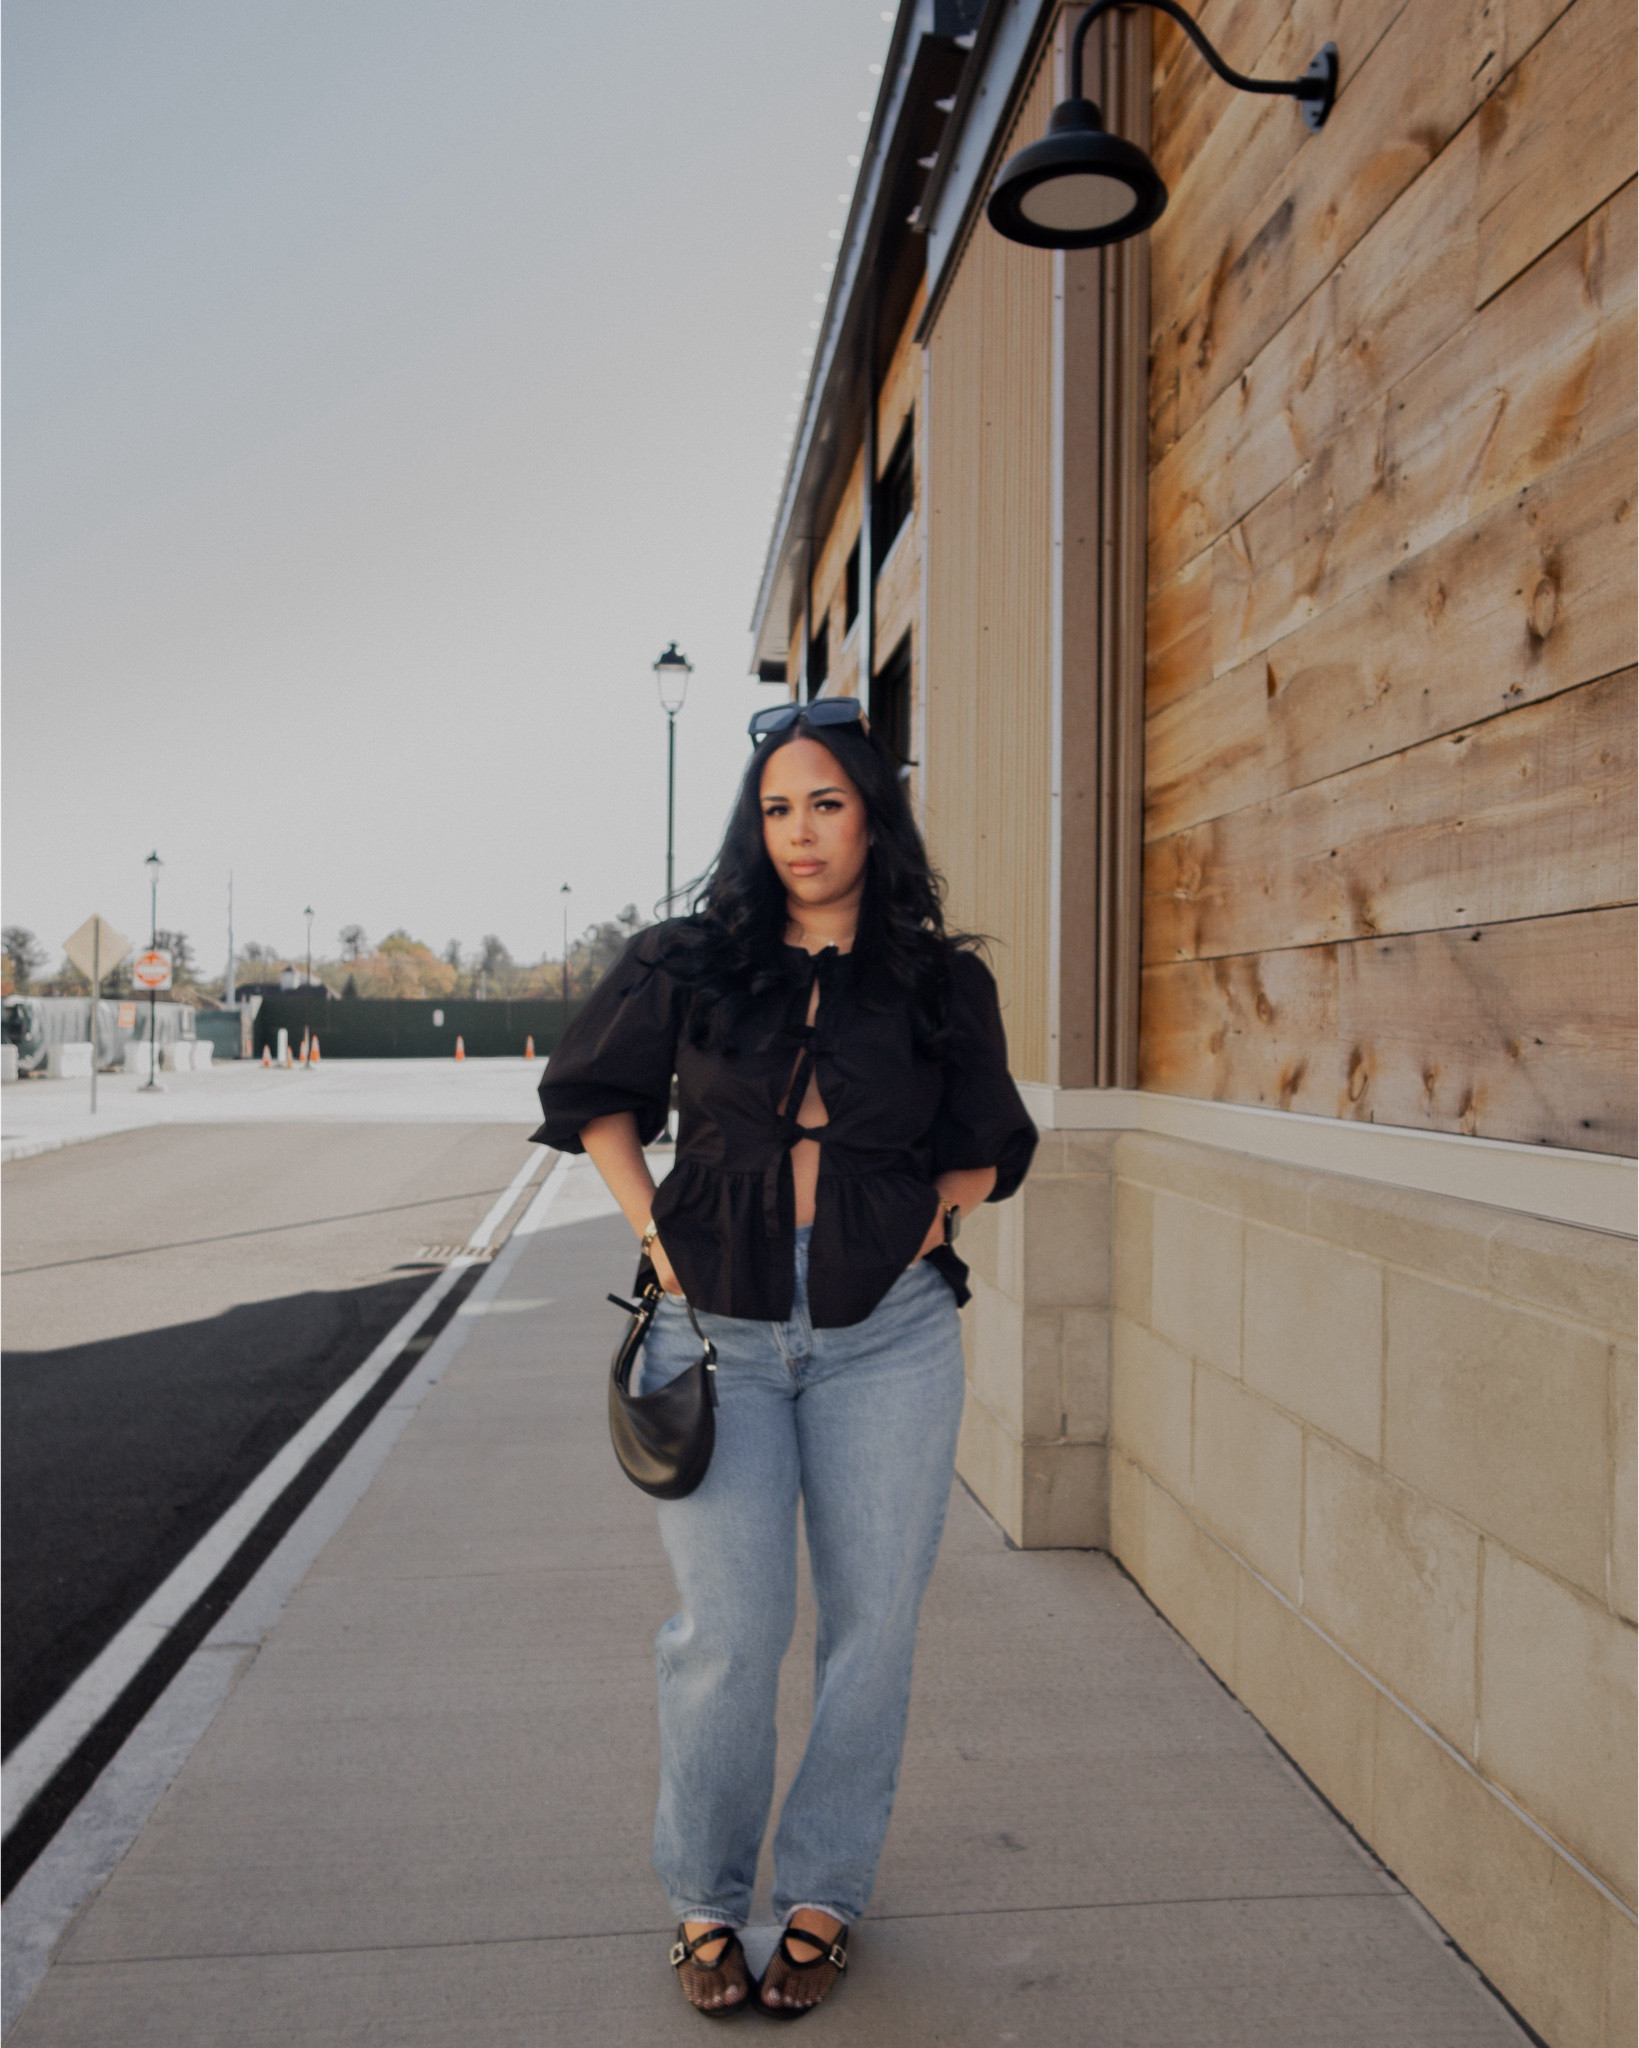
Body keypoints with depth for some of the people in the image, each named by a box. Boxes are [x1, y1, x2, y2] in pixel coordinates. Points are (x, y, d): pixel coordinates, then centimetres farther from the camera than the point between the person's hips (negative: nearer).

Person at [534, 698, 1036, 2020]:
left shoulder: (945, 985, 4)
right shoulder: (687, 965, 2)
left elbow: (993, 1145, 16)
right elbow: (591, 1091, 14)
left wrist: (933, 1209, -1)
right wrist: (652, 1231, 3)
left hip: (888, 1337, 1)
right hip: (719, 1330, -1)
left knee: (871, 1625, 7)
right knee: (730, 1631, -1)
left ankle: (826, 1895, 28)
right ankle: (704, 1901, 23)